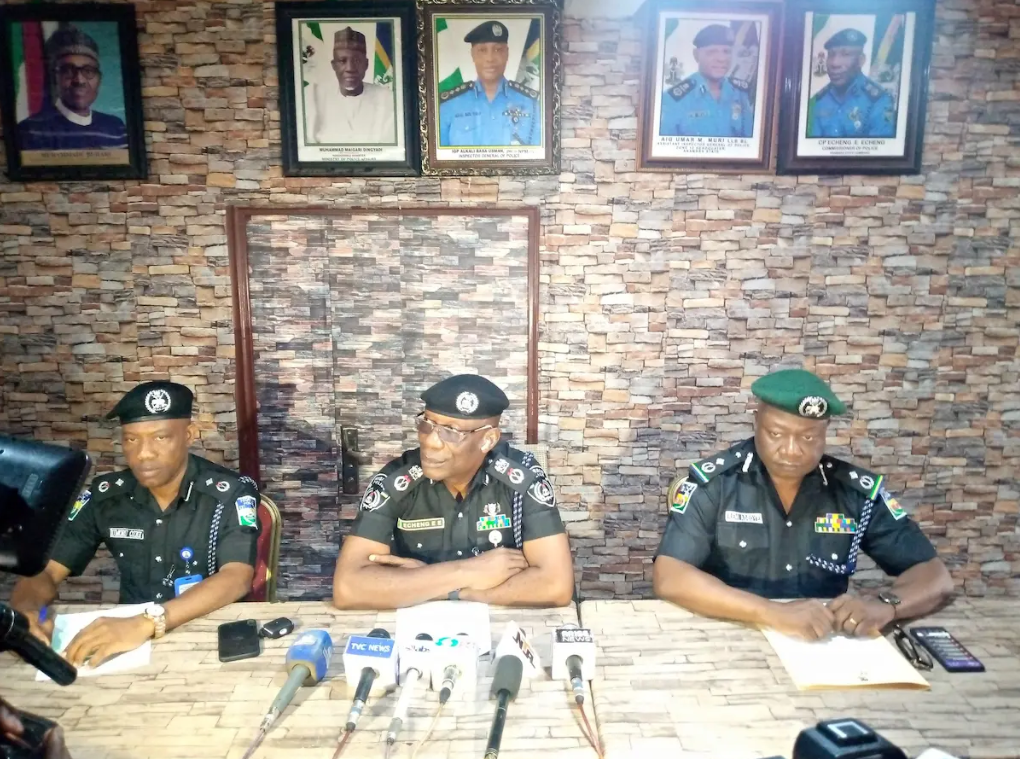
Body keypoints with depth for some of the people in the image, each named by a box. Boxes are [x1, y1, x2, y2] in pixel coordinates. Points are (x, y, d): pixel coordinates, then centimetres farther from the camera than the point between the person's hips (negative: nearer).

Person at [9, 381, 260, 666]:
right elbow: (46, 570, 3)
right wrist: (26, 611, -21)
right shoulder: (104, 496, -1)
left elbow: (237, 578, -25)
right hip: (129, 632, 3)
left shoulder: (230, 493, -14)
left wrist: (148, 622, -38)